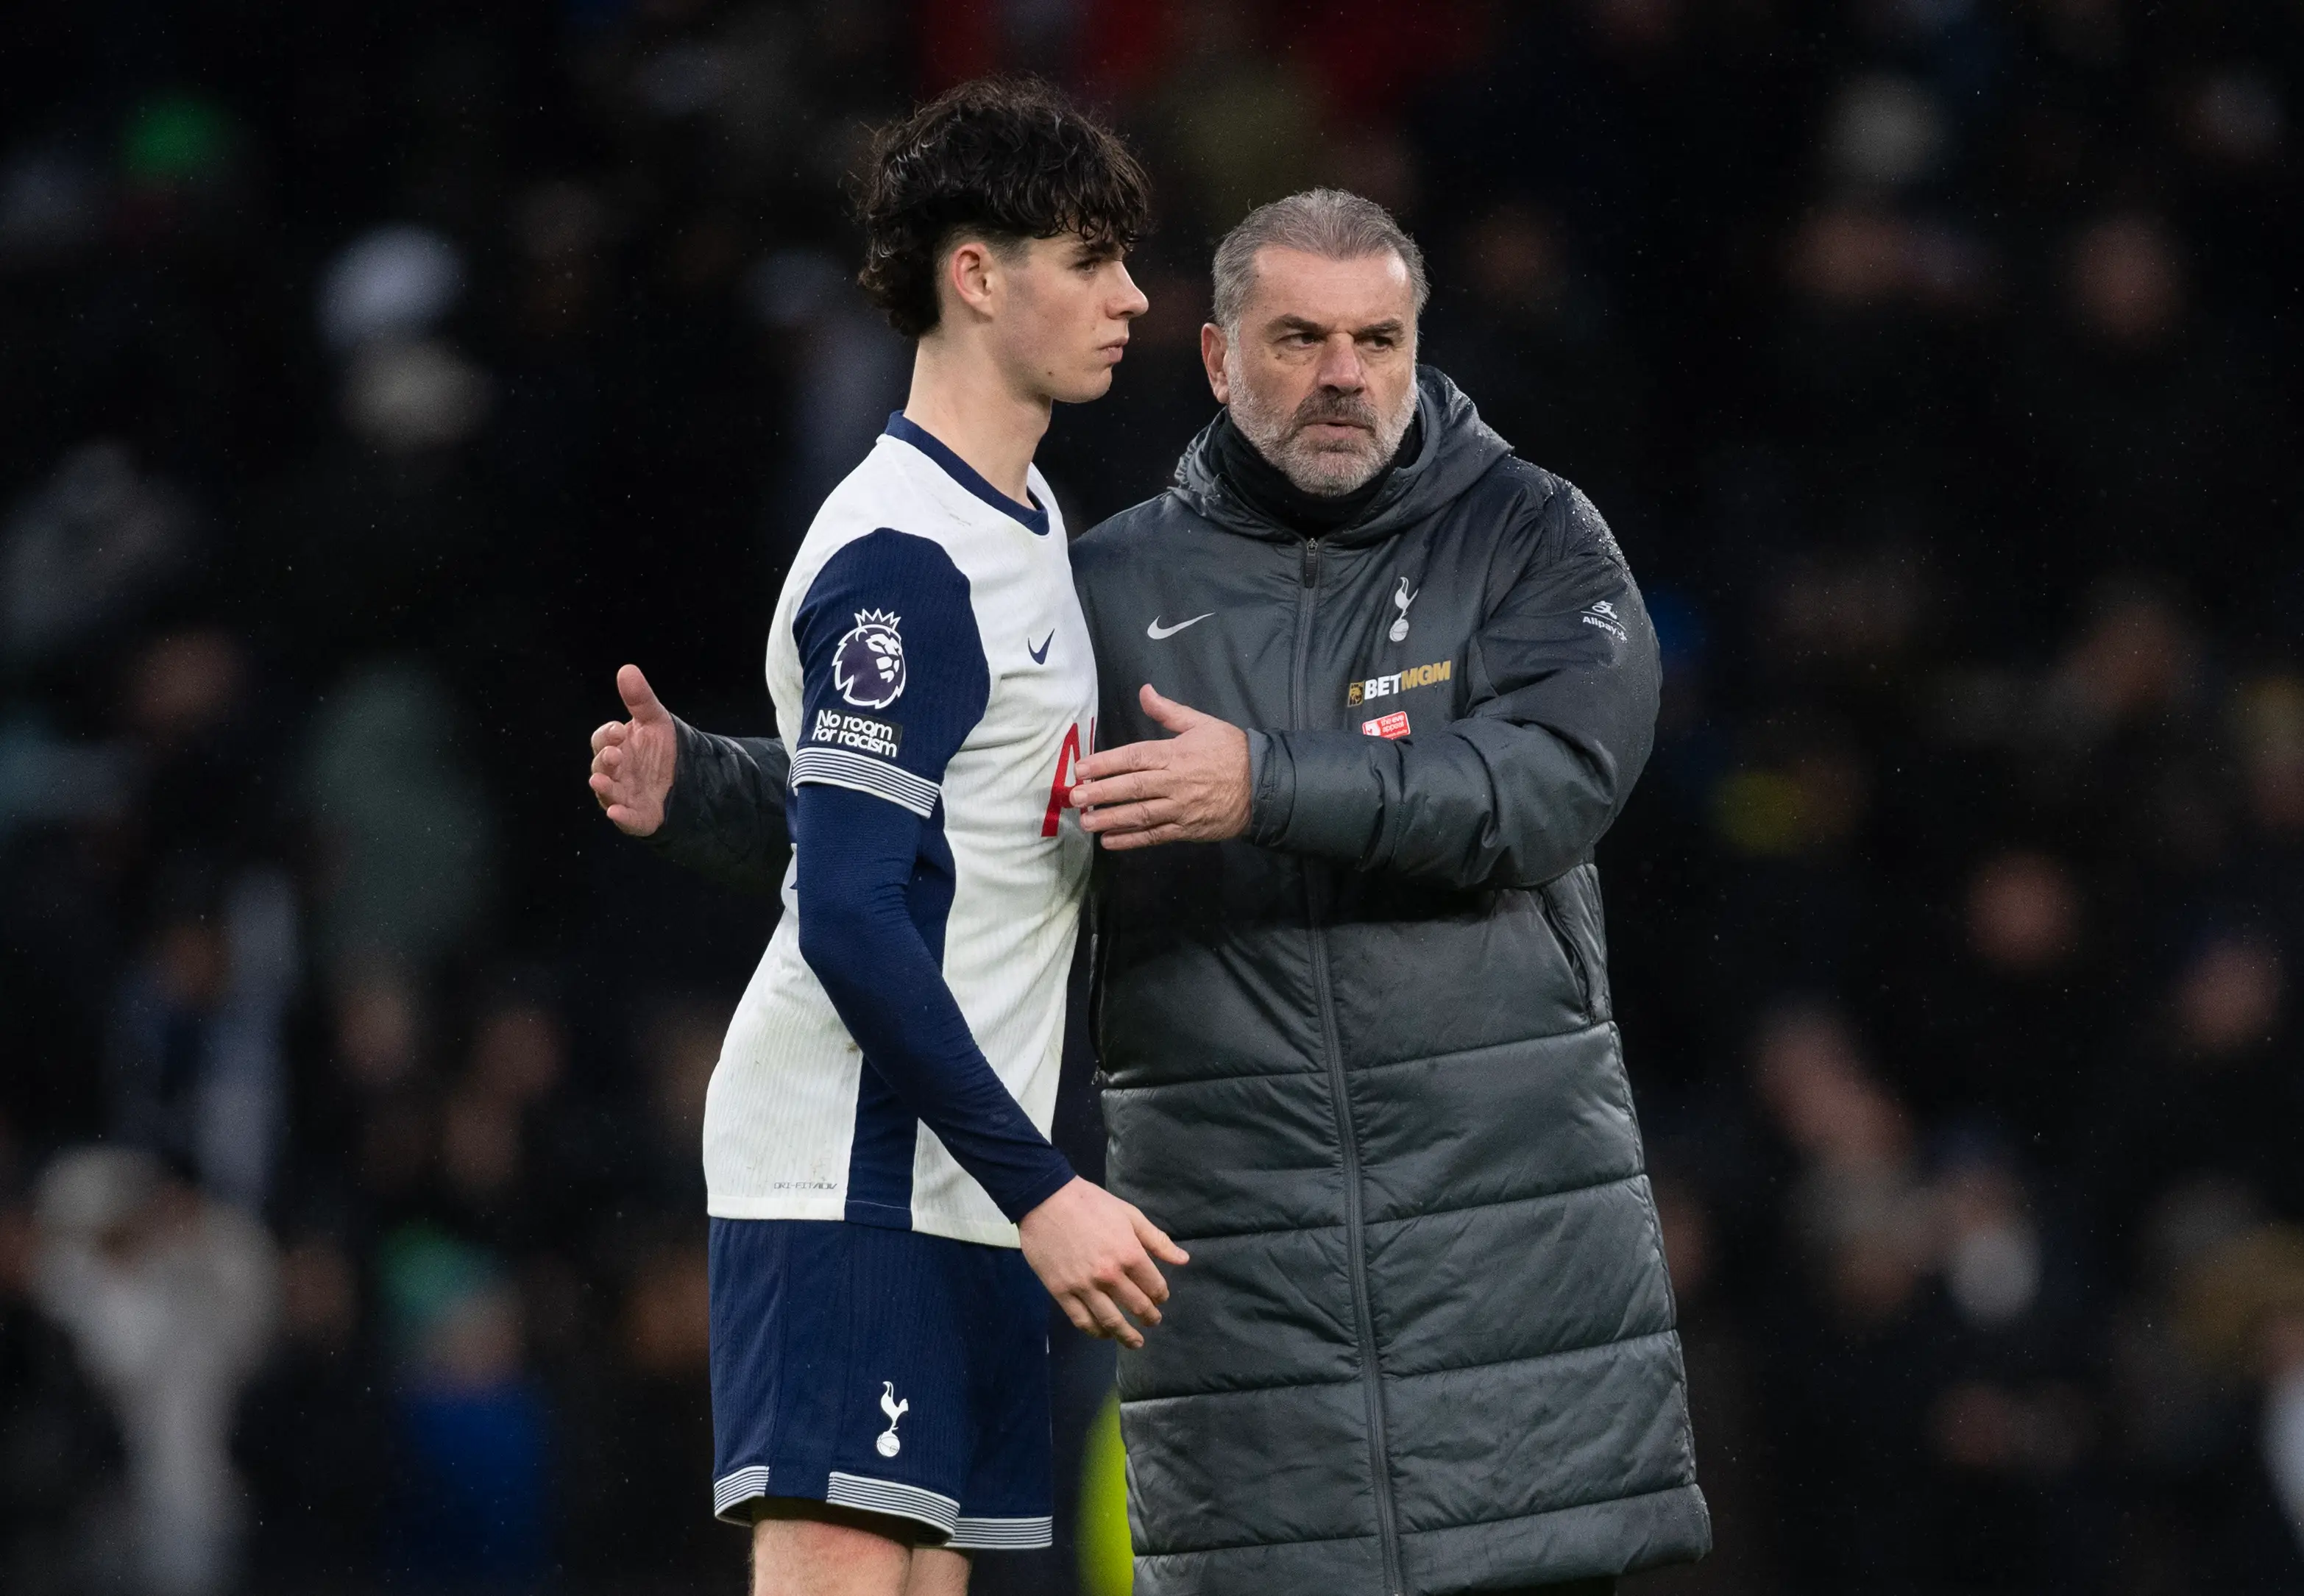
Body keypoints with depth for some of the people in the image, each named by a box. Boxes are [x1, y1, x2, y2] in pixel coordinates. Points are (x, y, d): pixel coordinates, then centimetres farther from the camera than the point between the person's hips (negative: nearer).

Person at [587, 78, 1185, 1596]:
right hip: (849, 1181, -9)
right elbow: (851, 922, -20)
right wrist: (1043, 1188, -21)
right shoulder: (900, 559, -14)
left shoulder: (1023, 516, 16)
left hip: (960, 1186, 9)